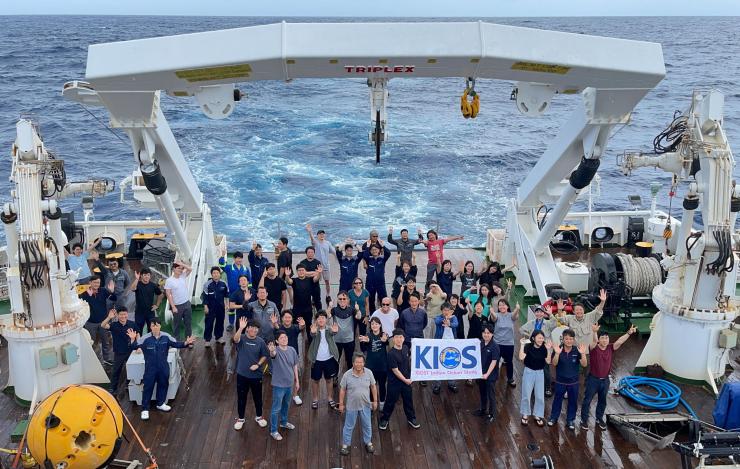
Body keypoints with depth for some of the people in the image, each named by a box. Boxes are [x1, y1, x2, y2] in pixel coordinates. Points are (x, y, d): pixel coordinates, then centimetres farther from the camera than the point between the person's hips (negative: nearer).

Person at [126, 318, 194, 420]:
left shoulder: (166, 337, -8)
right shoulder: (145, 338, -14)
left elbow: (176, 344, -1)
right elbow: (134, 347, -14)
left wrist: (186, 343, -17)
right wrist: (133, 339, -34)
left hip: (163, 367, 3)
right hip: (150, 367, -3)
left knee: (163, 385, 18)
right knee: (148, 387, 3)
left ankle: (161, 403, 39)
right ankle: (145, 409, 13)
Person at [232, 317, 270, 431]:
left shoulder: (260, 341, -7)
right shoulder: (242, 339, -11)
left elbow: (265, 355, 3)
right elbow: (235, 339, -35)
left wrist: (258, 364, -14)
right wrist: (241, 328, -52)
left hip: (256, 375, 1)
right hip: (242, 374, -1)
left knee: (257, 397, 15)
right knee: (241, 397, 11)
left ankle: (259, 416, 36)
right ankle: (241, 418, 30)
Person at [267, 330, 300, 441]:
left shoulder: (292, 350, -4)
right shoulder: (276, 350, -21)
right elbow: (273, 354, -47)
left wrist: (297, 381, 10)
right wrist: (271, 351, -72)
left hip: (289, 384, 6)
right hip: (279, 385, -6)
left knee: (286, 405, 26)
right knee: (276, 408, 5)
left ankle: (284, 422, 49)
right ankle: (273, 431, 19)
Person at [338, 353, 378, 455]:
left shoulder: (369, 373, -12)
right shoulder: (347, 375, -18)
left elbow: (373, 387, 1)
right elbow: (342, 390, -7)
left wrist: (375, 401, 4)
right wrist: (341, 404, -3)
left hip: (365, 405, 2)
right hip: (351, 405, -2)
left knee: (367, 425, 18)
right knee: (349, 426, 13)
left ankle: (368, 442, 40)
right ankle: (345, 444, 30)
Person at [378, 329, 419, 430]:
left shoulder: (405, 348, -5)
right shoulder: (391, 353, -24)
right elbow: (395, 370, -21)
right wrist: (405, 380, -15)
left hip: (407, 380, 6)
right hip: (394, 382, -5)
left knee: (408, 399, 18)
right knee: (391, 401, 9)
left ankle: (411, 418, 37)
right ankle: (384, 419, 28)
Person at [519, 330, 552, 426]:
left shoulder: (544, 348, -7)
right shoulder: (528, 346, -16)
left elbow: (548, 361, -11)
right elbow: (521, 357, -28)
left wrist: (548, 350, -19)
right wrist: (522, 345, -29)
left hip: (540, 373, 3)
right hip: (528, 372, -3)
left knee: (540, 396, 8)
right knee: (526, 395, 6)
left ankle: (538, 415, 24)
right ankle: (525, 414, 24)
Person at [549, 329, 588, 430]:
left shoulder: (577, 350, -12)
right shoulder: (558, 349, -15)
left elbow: (584, 365, -17)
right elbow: (554, 364, -23)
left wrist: (583, 354, -34)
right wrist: (557, 353, -40)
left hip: (573, 382, 1)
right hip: (560, 381, -1)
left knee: (573, 402, 13)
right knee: (557, 400, 15)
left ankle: (570, 420, 31)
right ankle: (553, 418, 33)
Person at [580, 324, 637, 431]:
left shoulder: (610, 348, -5)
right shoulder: (594, 348, -17)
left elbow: (620, 341, -19)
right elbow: (594, 341, -38)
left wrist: (629, 333, -34)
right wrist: (594, 332, -60)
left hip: (605, 380, 4)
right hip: (593, 379, -4)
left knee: (602, 401, 20)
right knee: (587, 400, 7)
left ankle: (599, 419, 39)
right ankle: (584, 419, 22)